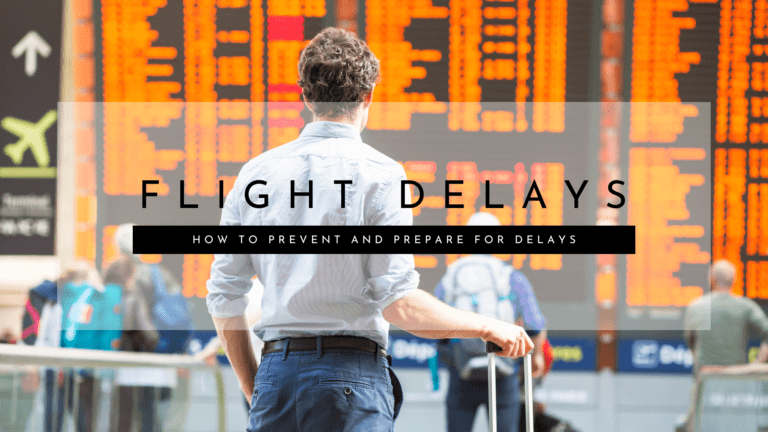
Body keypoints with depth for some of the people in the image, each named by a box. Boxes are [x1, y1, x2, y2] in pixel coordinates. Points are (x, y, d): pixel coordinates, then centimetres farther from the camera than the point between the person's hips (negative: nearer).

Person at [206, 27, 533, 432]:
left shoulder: (256, 173, 8)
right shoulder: (379, 174, -6)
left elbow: (223, 296, 10)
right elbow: (399, 303, -10)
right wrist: (487, 327, 2)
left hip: (276, 373, 4)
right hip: (352, 378, -4)